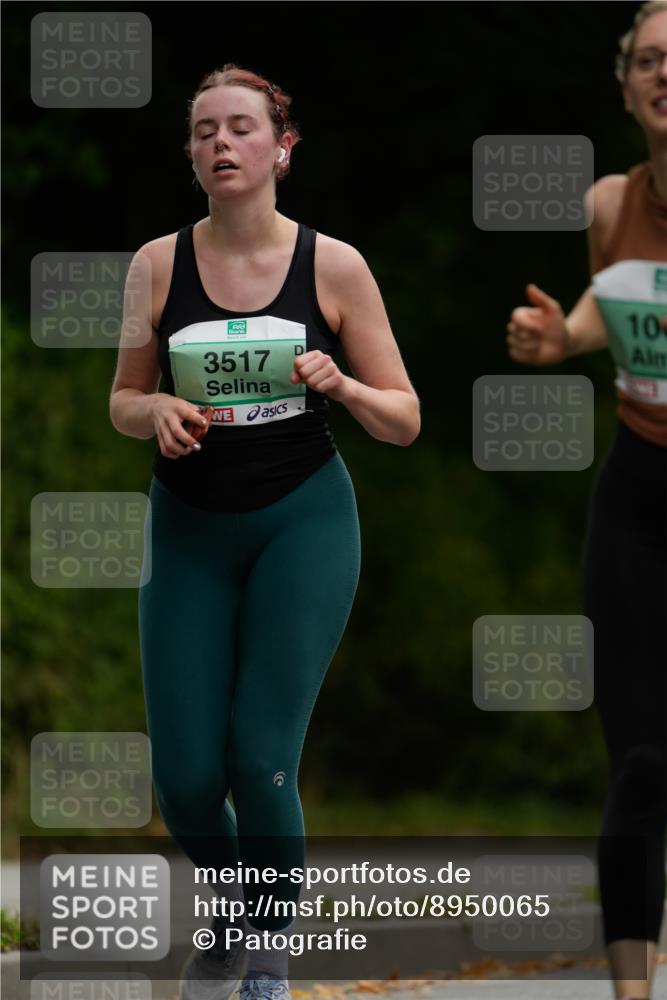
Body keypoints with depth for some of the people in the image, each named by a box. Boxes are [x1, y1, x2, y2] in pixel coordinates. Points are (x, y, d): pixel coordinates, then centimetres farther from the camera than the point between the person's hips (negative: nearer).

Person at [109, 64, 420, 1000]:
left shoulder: (334, 266, -5)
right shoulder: (158, 265, -3)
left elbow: (404, 422, 0)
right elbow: (123, 401, 8)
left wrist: (340, 386, -20)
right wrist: (157, 412, -14)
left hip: (303, 522, -2)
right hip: (189, 528, 2)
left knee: (261, 757, -11)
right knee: (185, 774, -2)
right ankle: (228, 915, 31)